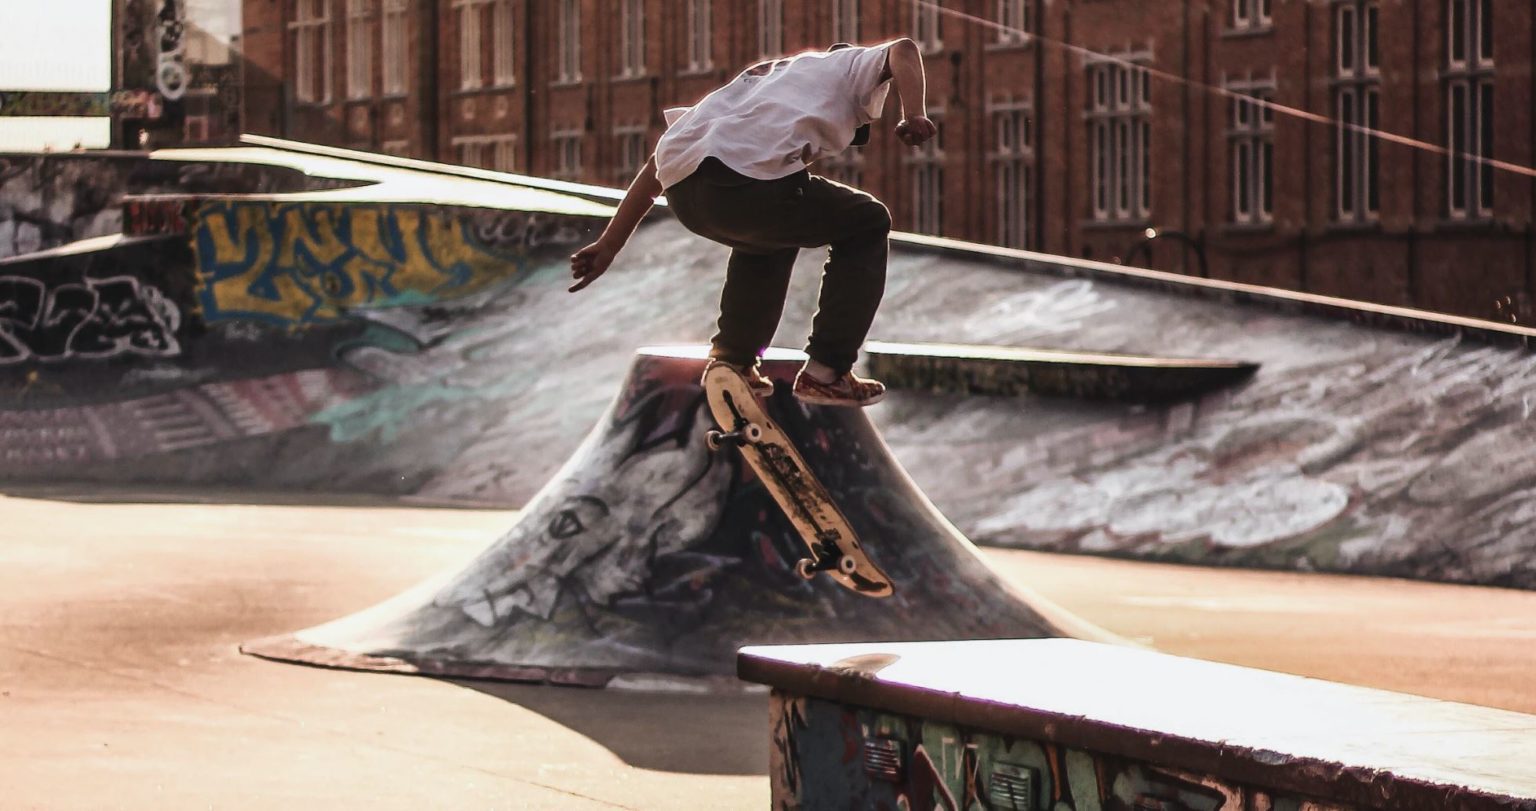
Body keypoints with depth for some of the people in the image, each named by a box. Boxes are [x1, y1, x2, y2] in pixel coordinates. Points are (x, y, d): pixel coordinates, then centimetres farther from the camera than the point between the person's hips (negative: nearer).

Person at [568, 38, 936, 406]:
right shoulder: (849, 63, 29)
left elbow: (659, 165, 34)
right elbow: (902, 50, 5)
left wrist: (608, 246, 33)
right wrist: (915, 116, -6)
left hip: (683, 195, 6)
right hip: (752, 181, -6)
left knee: (769, 231, 37)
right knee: (867, 224, 19)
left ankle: (730, 359, 31)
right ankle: (826, 373, 13)